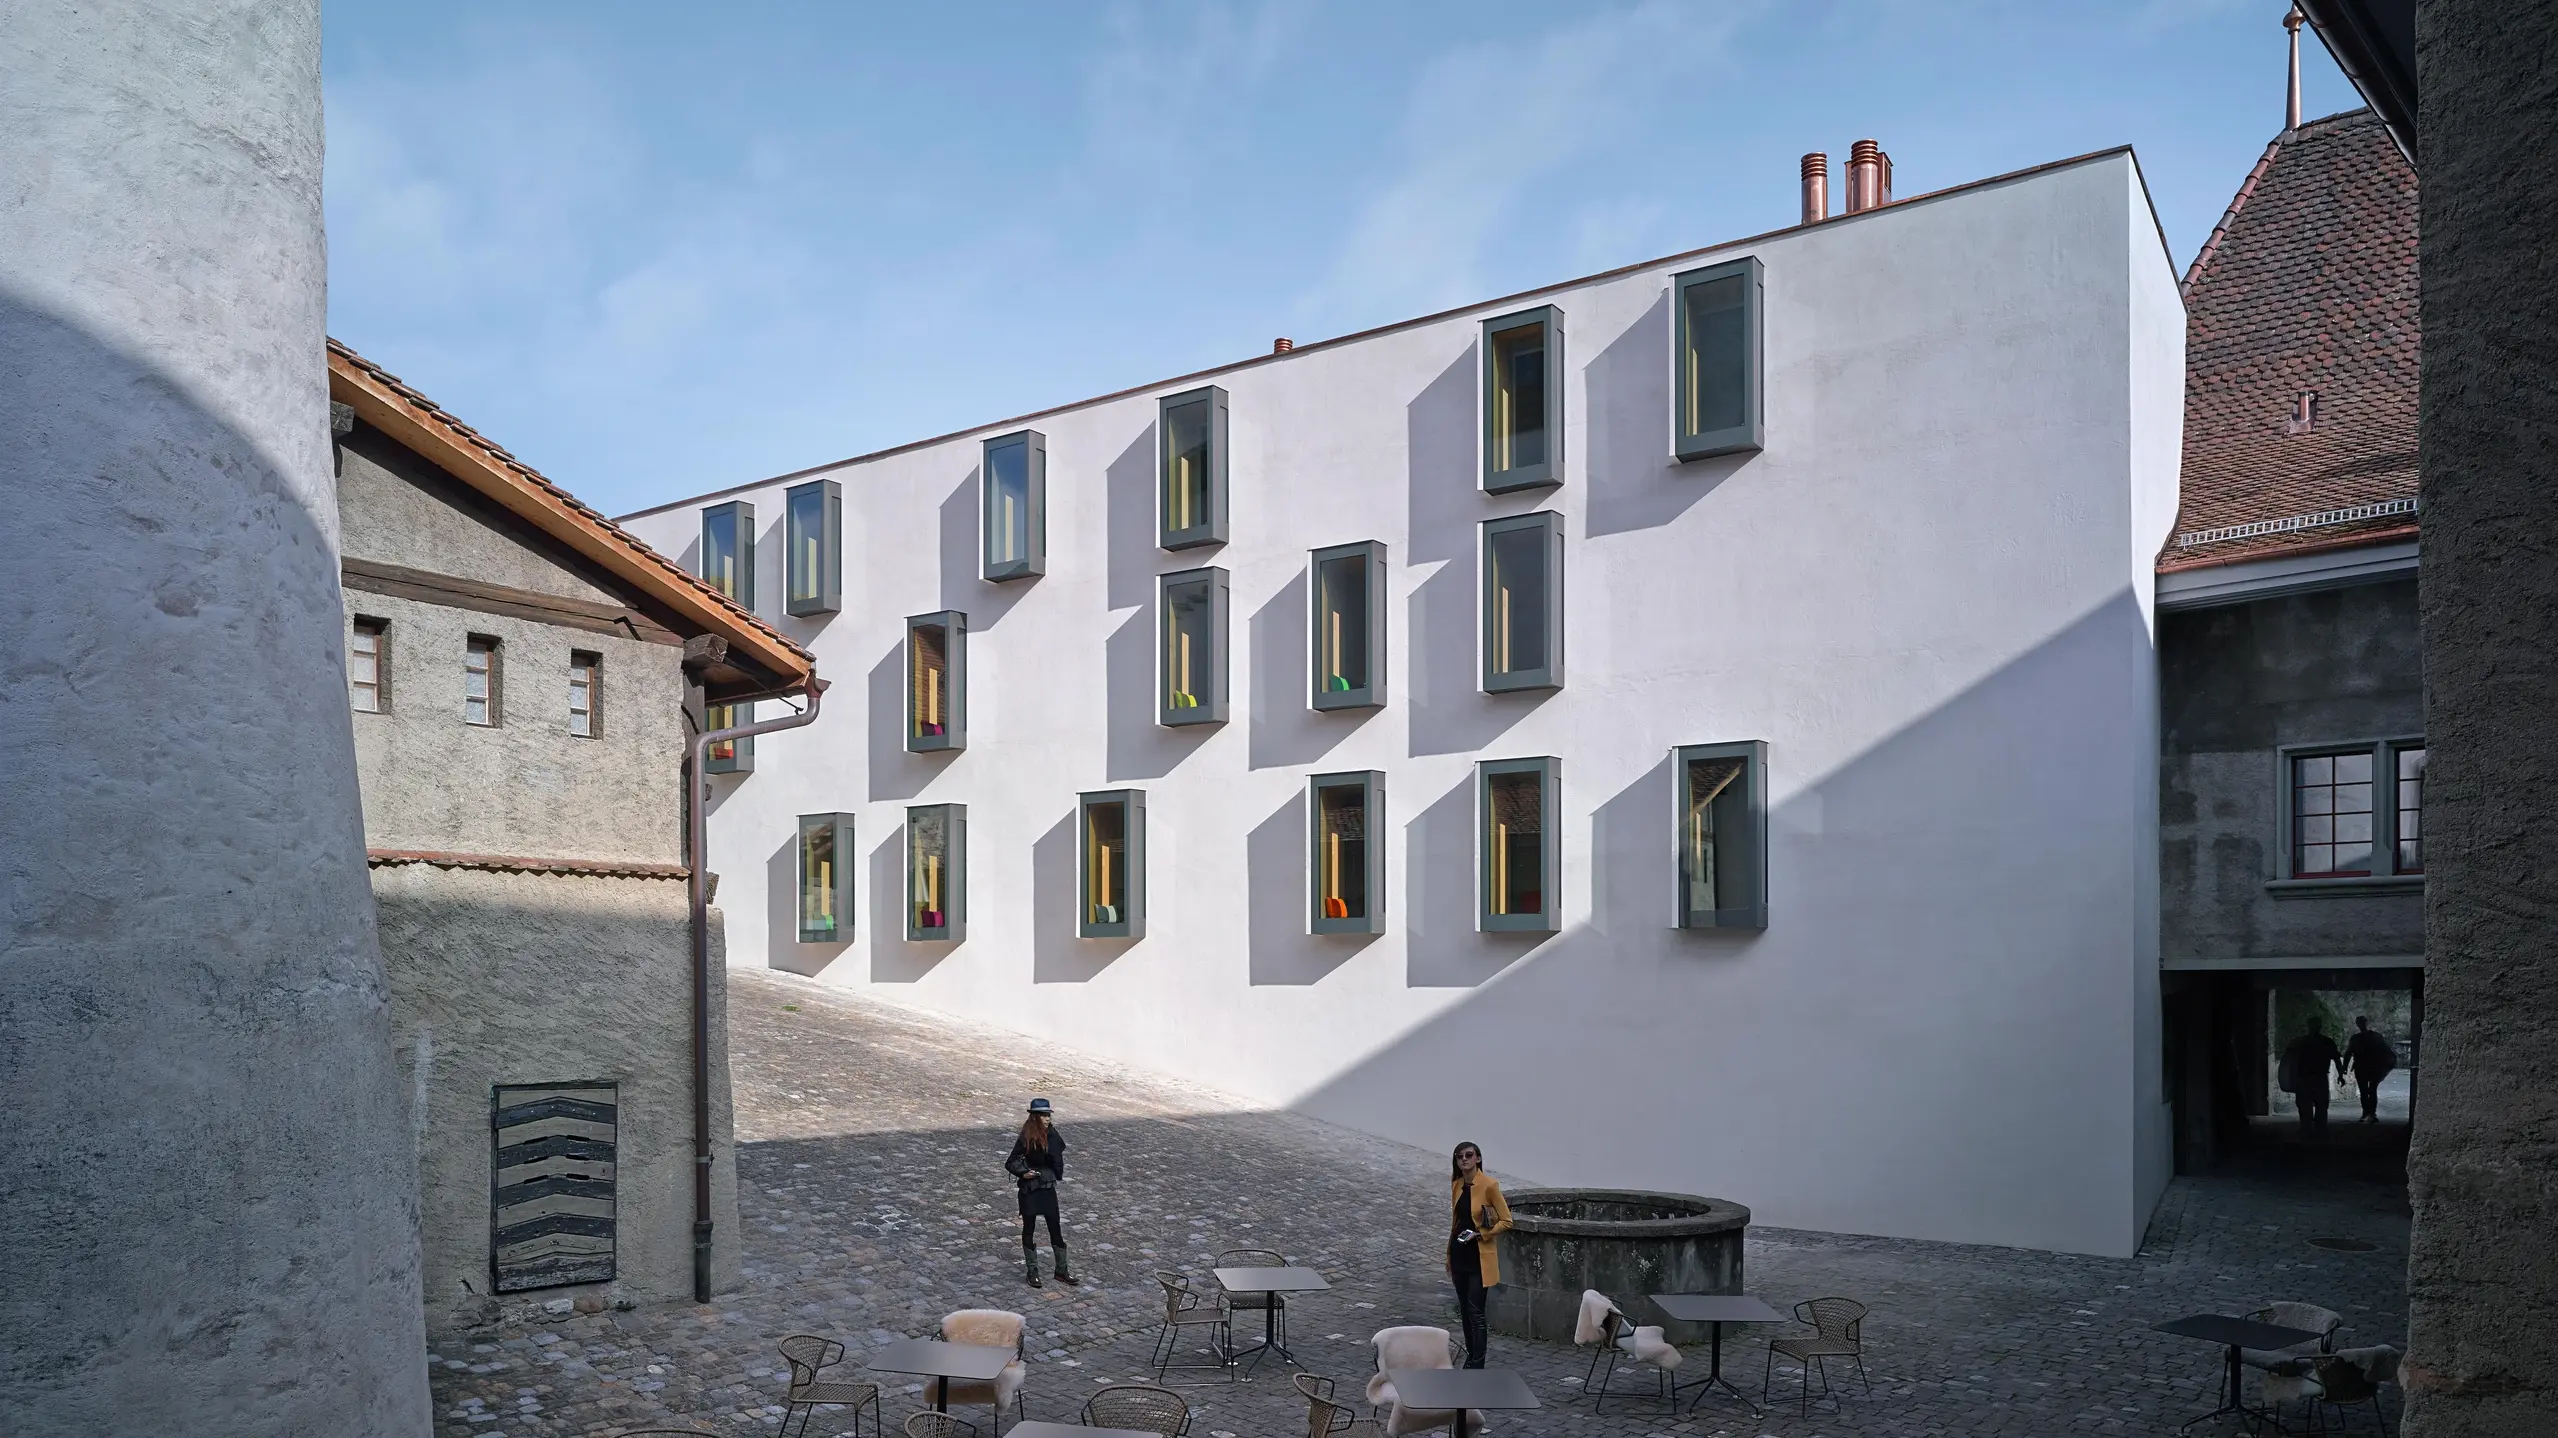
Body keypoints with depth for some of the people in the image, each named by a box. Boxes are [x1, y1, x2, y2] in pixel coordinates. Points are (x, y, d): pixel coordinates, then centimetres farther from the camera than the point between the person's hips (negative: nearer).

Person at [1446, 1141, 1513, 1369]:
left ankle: (1476, 1367, -5)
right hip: (1459, 1255, 7)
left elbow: (1506, 1222, -9)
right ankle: (1472, 1358, 23)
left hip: (1479, 1257, -7)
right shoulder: (1456, 1184, 6)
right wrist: (1449, 1256, 19)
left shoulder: (1489, 1185, -14)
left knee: (1476, 1312, -8)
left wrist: (1481, 1233, -19)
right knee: (1464, 1310, 12)